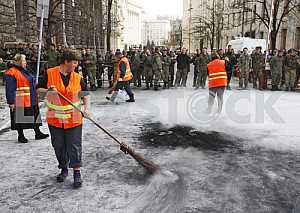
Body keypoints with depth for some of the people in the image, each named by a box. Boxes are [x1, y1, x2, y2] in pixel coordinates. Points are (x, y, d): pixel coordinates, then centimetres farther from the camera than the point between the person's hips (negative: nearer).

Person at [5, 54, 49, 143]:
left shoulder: (25, 71, 16)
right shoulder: (11, 72, -12)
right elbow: (10, 89, -16)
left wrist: (35, 98, 23)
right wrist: (11, 102, -19)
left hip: (31, 101, 9)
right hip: (20, 102, -9)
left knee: (35, 116, 13)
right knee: (20, 118, 4)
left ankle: (38, 133, 23)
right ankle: (21, 136, 18)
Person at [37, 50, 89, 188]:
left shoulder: (77, 77, 1)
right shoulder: (50, 74, -4)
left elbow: (85, 94, 8)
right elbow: (38, 89, 2)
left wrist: (86, 107, -8)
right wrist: (48, 90, -18)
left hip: (73, 119, 0)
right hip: (55, 118, 0)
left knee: (75, 146, -1)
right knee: (59, 146, 12)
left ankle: (77, 173, 5)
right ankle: (63, 169, 31)